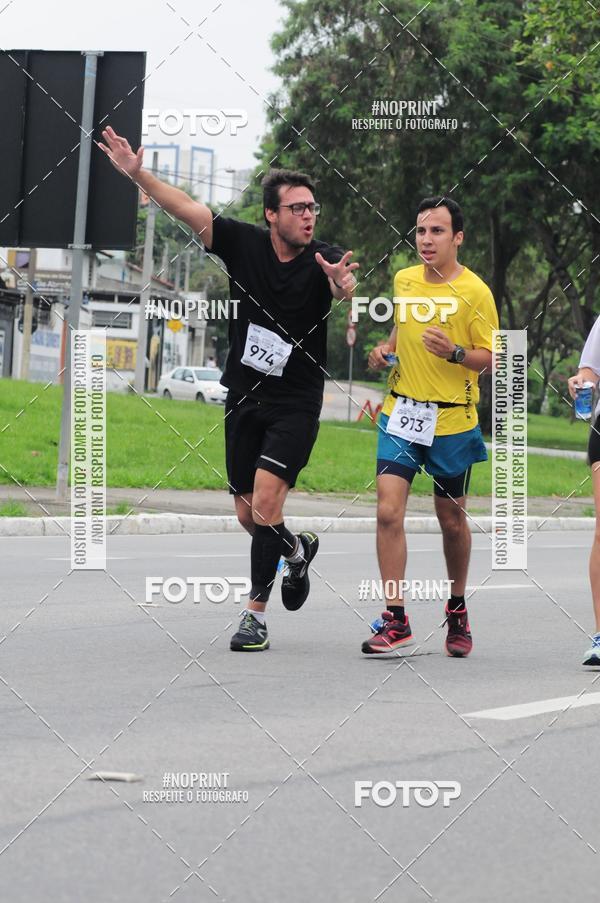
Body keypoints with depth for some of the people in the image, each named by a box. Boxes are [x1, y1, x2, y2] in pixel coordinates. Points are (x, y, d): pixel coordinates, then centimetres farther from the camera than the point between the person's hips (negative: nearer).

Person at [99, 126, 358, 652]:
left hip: (296, 405, -4)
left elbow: (345, 290, -35)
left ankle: (256, 614, -8)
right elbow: (188, 209, -7)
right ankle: (296, 551, 43)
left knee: (265, 504, -18)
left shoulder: (324, 260, -14)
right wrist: (138, 174, -20)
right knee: (248, 516, 10)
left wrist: (343, 287, -59)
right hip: (245, 399, 4)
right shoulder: (245, 244, -6)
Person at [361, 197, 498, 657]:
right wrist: (385, 350, 6)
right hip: (402, 413, 3)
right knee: (388, 511, -12)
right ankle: (396, 620, -10)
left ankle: (458, 608, 32)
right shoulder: (403, 281, 7)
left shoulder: (474, 291, -7)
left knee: (452, 520, 9)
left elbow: (491, 359, -5)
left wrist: (455, 353, -23)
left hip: (452, 419, -3)